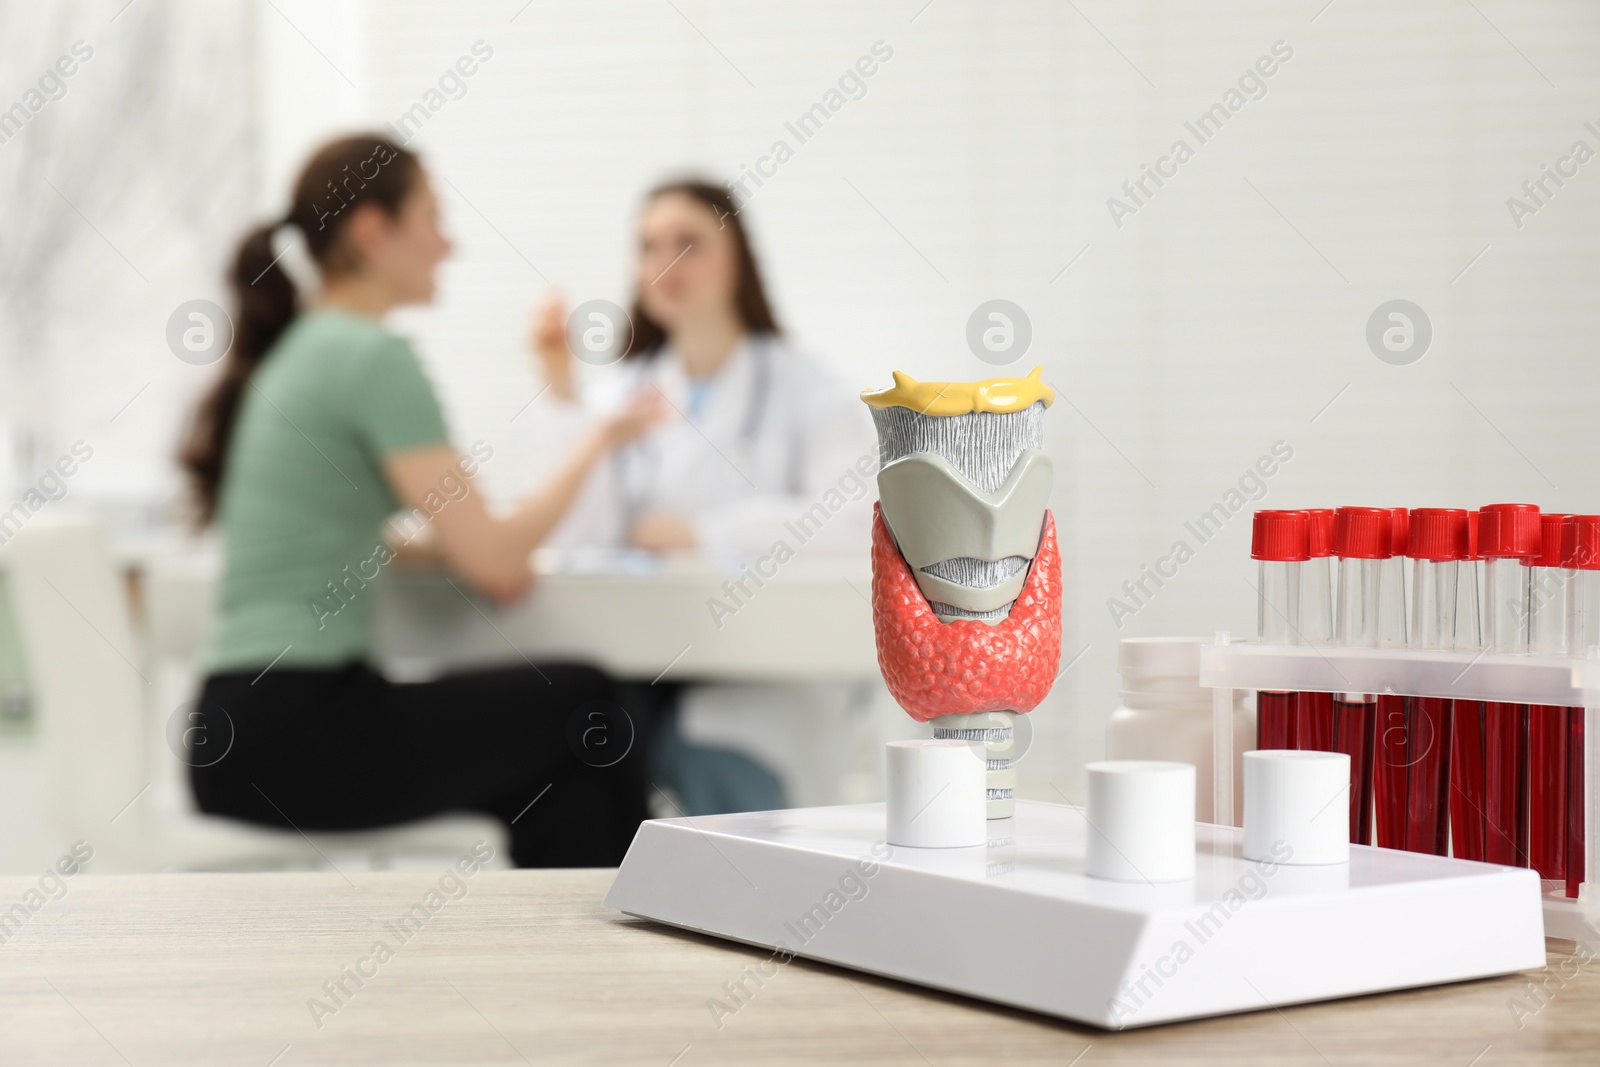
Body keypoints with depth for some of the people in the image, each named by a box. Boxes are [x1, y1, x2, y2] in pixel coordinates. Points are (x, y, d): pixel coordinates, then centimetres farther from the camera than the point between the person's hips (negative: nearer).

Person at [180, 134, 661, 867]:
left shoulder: (286, 352, 15)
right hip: (301, 735, -8)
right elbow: (493, 566, -14)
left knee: (564, 783, 14)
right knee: (583, 702, 10)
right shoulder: (375, 357, -12)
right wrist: (598, 443, 0)